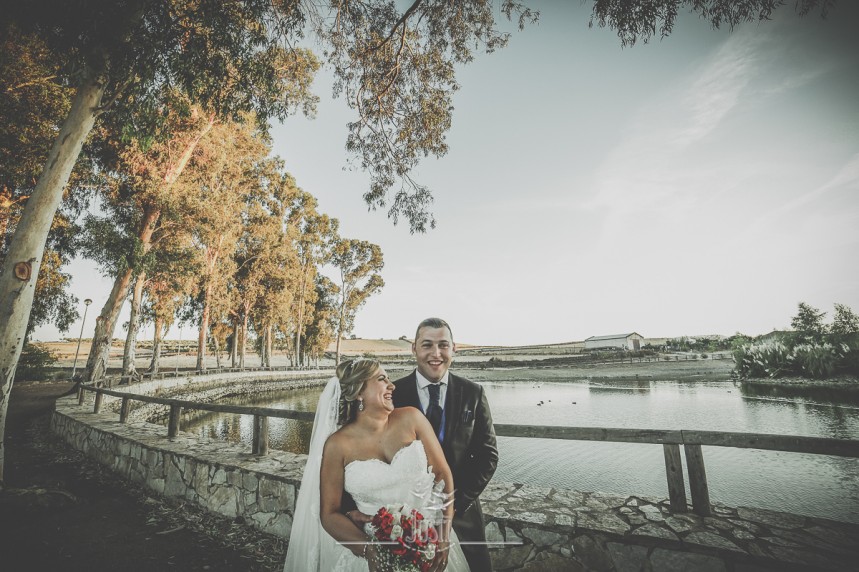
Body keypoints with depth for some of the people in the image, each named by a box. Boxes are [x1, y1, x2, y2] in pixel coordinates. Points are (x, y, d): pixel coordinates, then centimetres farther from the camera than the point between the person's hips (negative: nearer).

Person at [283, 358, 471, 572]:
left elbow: (443, 474, -4)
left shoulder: (410, 419, -8)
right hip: (379, 549, -1)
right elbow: (329, 514, -4)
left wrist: (444, 537, -11)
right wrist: (369, 550, -16)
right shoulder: (338, 445, -11)